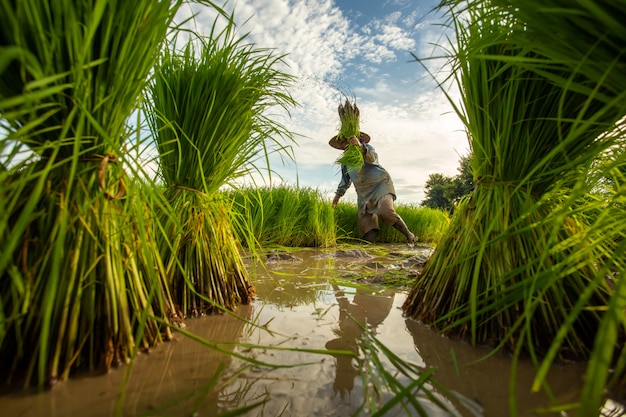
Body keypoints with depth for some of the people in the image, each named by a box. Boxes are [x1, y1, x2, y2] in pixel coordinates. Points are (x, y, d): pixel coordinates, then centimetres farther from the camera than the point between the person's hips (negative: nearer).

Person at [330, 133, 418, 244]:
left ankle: (410, 236, -9)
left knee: (386, 212, -26)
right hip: (364, 193, 6)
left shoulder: (366, 147, 0)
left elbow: (372, 158, -25)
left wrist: (360, 146, -42)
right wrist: (338, 195, 29)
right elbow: (345, 180, 29)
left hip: (380, 184, -6)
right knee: (365, 221, -8)